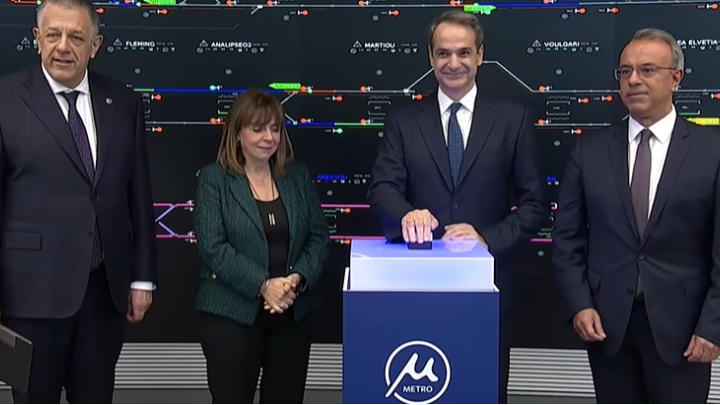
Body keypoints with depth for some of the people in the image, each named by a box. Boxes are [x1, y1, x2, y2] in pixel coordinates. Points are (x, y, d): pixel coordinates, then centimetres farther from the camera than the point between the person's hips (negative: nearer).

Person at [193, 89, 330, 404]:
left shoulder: (298, 176, 9)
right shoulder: (213, 179, -2)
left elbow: (319, 237, 6)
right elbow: (212, 246, -11)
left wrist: (299, 278, -12)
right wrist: (262, 286, -20)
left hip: (293, 313, 4)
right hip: (232, 313, -3)